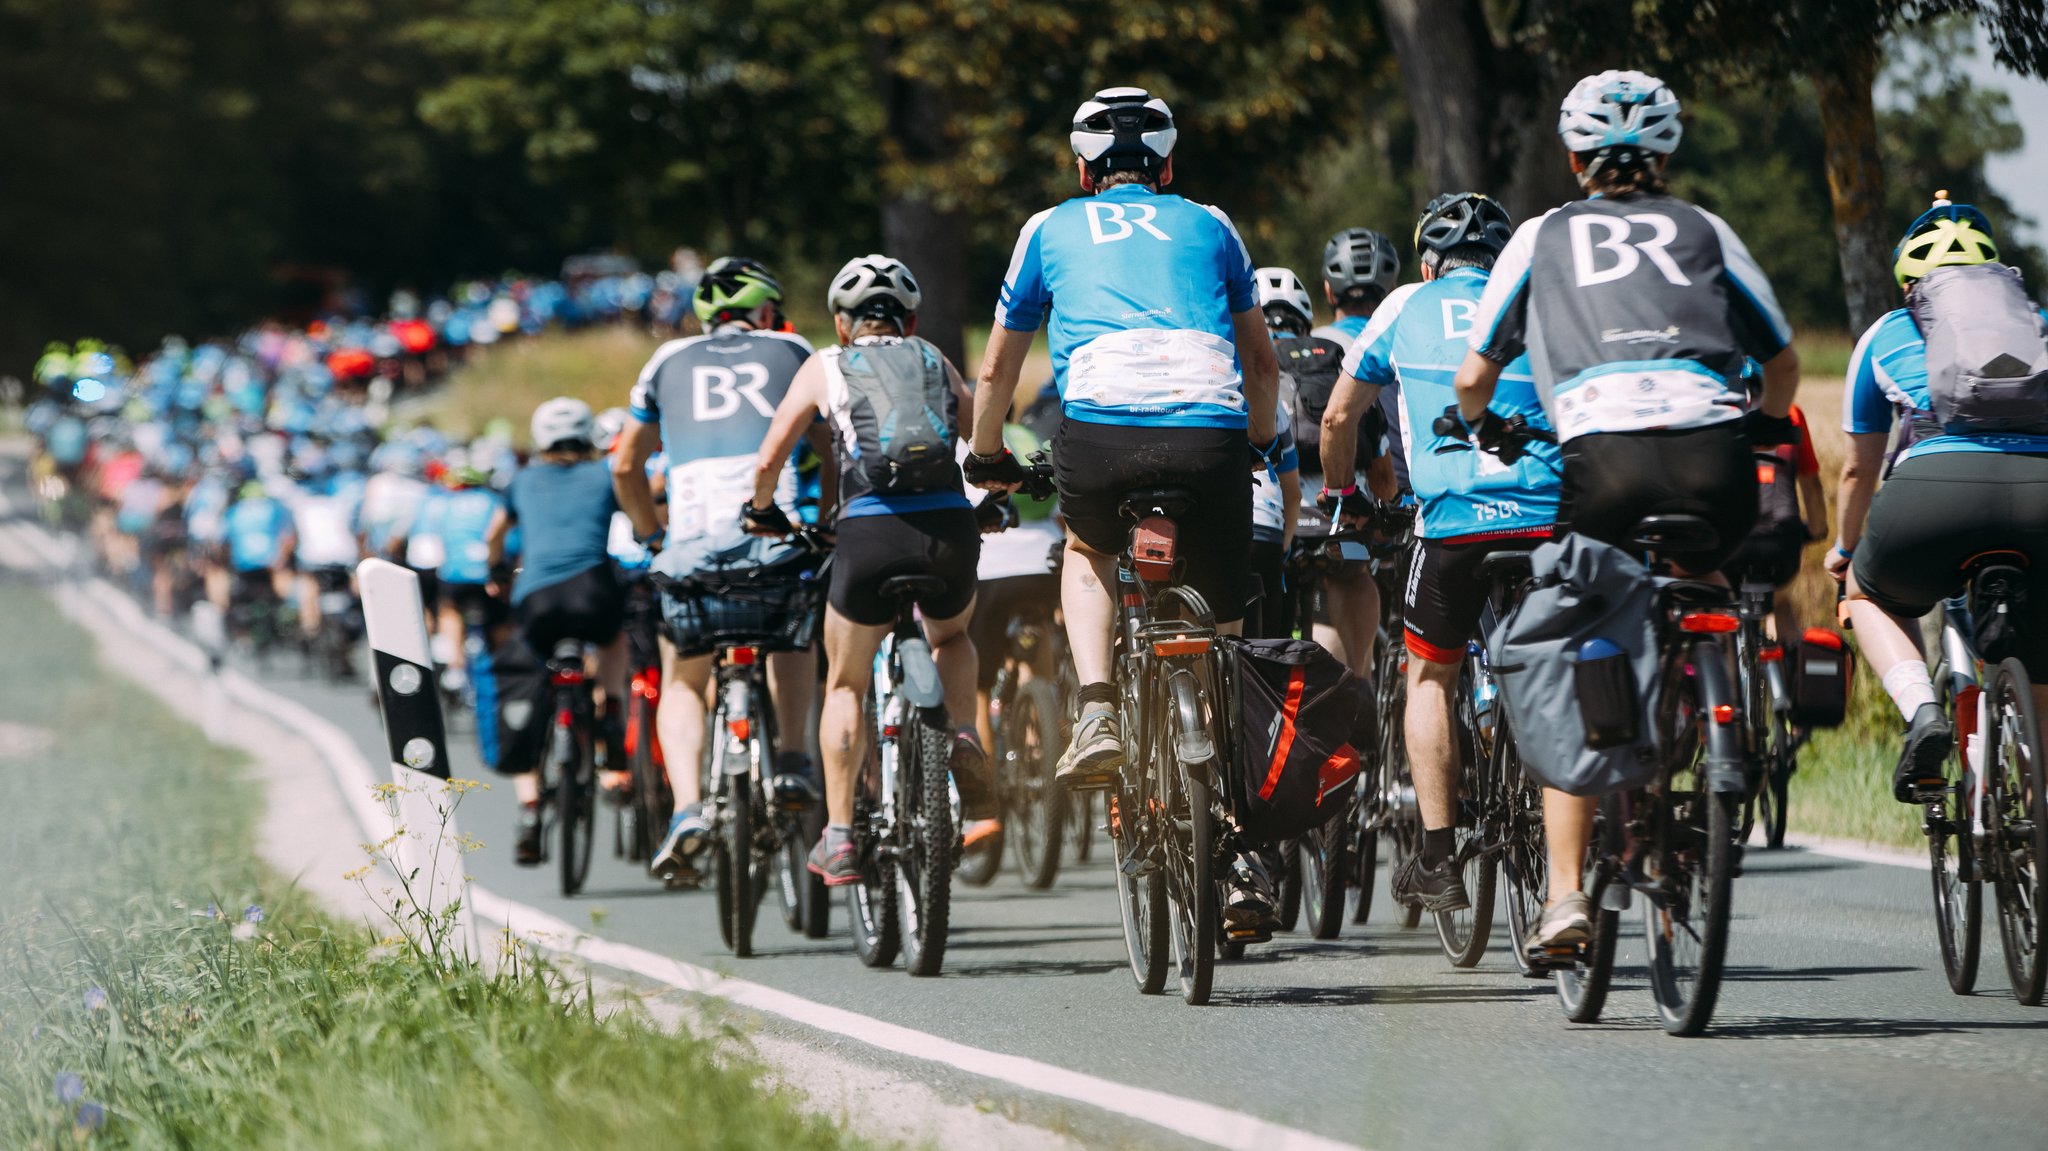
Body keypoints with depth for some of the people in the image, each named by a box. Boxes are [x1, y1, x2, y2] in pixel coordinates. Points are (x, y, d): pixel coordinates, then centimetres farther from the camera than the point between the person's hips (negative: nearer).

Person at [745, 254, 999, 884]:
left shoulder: (826, 366, 16)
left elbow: (768, 462, 15)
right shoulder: (936, 363, 22)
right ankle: (965, 741, 8)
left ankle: (837, 838, 12)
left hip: (869, 533, -2)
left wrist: (762, 511, 35)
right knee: (952, 636, 34)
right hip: (951, 529, 2)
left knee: (845, 685, 19)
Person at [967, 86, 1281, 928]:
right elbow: (1263, 362, 34)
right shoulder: (1209, 227, 27)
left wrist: (986, 459, 49)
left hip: (1101, 435, -1)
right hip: (1212, 436, 1)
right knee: (1222, 642, 15)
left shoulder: (1051, 230, 24)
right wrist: (1261, 447, 51)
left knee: (1087, 551, 34)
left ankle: (1097, 717, 10)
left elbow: (997, 368, 32)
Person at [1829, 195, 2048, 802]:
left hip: (1936, 489, -1)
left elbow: (1859, 468, 37)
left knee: (1869, 595, 31)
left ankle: (1922, 712, 3)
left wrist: (1845, 548, 55)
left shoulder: (1886, 335, 27)